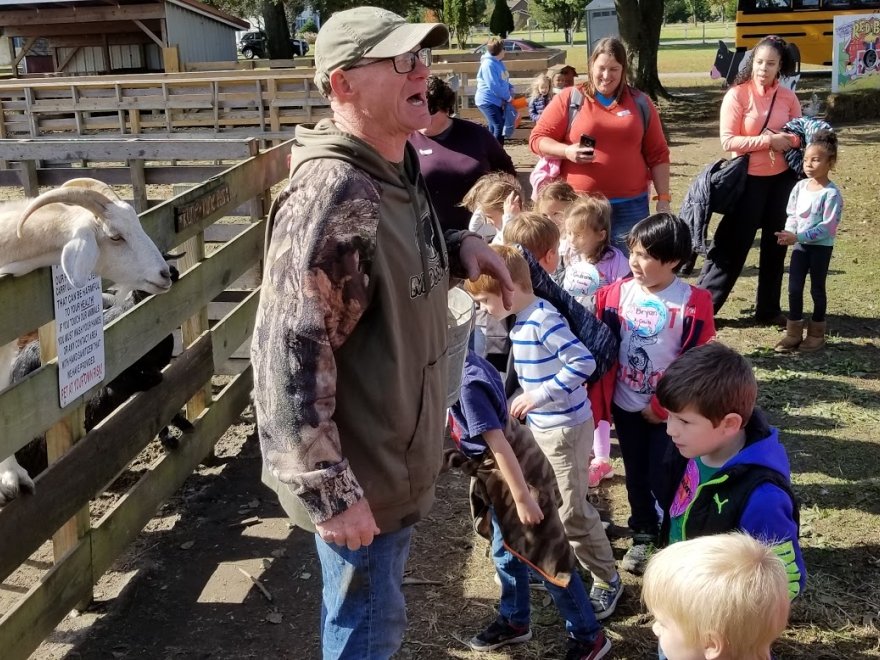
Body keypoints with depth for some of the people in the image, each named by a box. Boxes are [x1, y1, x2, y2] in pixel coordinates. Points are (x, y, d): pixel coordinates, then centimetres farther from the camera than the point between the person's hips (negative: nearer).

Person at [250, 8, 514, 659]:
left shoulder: (399, 170, 2)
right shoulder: (332, 196, -28)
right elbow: (288, 359, -29)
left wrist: (459, 246, 1)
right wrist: (329, 493, -26)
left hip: (396, 454, 9)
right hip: (361, 473, -8)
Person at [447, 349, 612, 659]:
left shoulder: (467, 384, -28)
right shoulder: (468, 363, -1)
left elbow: (498, 444, -27)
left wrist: (523, 499, -24)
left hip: (515, 476, -9)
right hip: (500, 476, 9)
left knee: (545, 560, 2)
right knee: (506, 553, 22)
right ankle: (514, 622, 41)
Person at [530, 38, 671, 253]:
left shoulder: (640, 103, 10)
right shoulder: (569, 99, 2)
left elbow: (657, 155, 11)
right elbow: (537, 139, 2)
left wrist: (663, 199, 5)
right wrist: (567, 151, -16)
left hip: (630, 206, 2)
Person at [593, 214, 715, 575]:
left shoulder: (693, 302, -15)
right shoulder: (617, 293, -5)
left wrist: (663, 407, -11)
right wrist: (600, 397, -6)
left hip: (668, 411, -4)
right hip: (625, 406, 4)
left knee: (663, 479, 3)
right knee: (636, 476, 17)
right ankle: (643, 536, 36)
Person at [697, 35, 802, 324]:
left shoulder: (788, 97, 2)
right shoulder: (737, 95, -10)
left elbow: (800, 136, 7)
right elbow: (728, 141, -16)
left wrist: (788, 140, -16)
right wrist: (768, 140, -21)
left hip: (782, 179, 5)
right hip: (749, 180, -4)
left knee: (775, 245, 12)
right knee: (733, 245, -2)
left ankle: (768, 309, 24)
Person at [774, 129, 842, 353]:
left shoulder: (831, 193, -17)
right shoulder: (800, 186, 1)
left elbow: (827, 227, -21)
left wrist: (798, 237, -26)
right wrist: (788, 233, -13)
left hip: (821, 247, -5)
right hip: (800, 245, 5)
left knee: (817, 288, 7)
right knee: (794, 288, 6)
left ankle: (817, 333, 22)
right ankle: (794, 332, 17)